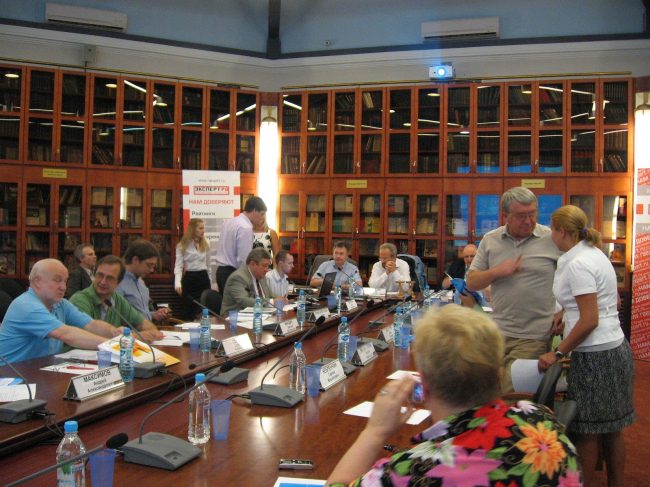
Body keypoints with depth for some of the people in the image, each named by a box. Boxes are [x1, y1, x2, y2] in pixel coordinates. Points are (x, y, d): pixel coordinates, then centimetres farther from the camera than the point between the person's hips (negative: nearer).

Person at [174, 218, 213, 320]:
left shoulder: (206, 244, 8)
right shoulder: (182, 246, -3)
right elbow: (178, 266, -8)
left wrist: (210, 283, 17)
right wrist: (177, 283, -23)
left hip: (203, 278, 2)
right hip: (189, 279, -2)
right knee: (189, 311, 6)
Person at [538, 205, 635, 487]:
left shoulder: (578, 264, -18)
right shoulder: (594, 253, 11)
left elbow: (590, 321, -22)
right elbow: (615, 302, 22)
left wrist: (558, 353, -16)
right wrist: (569, 313, 23)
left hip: (595, 356, -10)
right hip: (615, 348, 10)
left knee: (587, 432, 2)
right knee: (611, 430, 17)